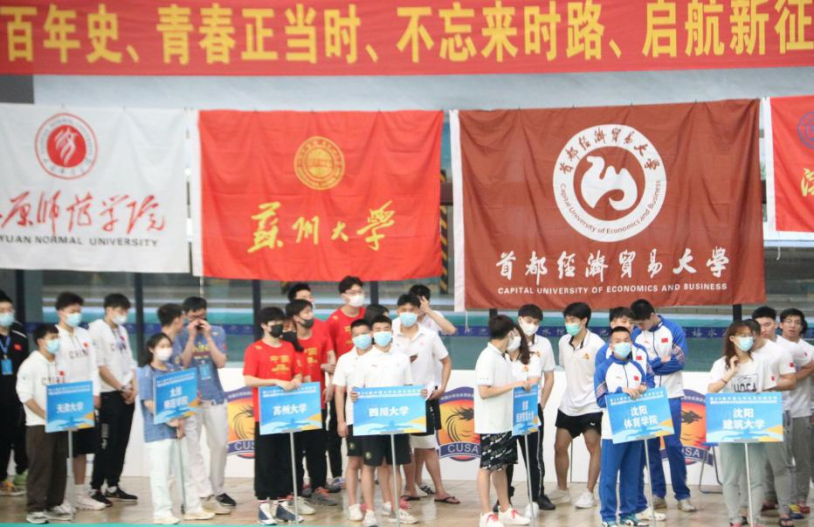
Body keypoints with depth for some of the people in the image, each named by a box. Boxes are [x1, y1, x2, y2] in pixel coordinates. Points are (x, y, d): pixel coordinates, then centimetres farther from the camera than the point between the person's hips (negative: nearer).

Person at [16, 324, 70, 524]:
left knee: (59, 466, 9)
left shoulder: (59, 364, 11)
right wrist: (46, 416, -18)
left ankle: (54, 505, 19)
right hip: (39, 425, -6)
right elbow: (25, 395, -15)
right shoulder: (30, 365, -9)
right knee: (40, 467, -5)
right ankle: (35, 509, 1)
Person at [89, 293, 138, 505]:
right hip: (109, 395, -7)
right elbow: (99, 365, -15)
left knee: (121, 442, 9)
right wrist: (121, 388, -12)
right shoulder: (97, 329, -9)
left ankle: (113, 486, 16)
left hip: (127, 394, 7)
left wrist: (134, 386, 1)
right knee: (106, 444, -5)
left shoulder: (121, 330, 15)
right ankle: (95, 488, 2)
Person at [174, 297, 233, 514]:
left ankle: (218, 490, 21)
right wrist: (192, 337, -16)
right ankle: (205, 496, -3)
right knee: (193, 448, -5)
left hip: (214, 397, 2)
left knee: (220, 445, 7)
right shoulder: (179, 336, -2)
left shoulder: (217, 332, 2)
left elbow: (221, 362, -7)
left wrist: (208, 337, -13)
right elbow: (182, 364, -12)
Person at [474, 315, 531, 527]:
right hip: (491, 424, -9)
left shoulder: (503, 357, 12)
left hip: (506, 422, 9)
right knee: (487, 467, -2)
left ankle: (505, 510, 23)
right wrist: (514, 385, -19)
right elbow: (484, 392, -21)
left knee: (502, 466, 15)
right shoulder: (487, 358, -16)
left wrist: (521, 386, 6)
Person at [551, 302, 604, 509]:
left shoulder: (596, 344, -14)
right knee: (559, 446, 7)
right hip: (568, 403, 6)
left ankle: (589, 493, 7)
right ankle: (562, 490, 21)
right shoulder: (563, 342, 2)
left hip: (590, 404, -6)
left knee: (594, 447, 0)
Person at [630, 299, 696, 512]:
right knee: (650, 445, 3)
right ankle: (658, 494, 10)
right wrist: (662, 361, -10)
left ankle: (682, 495, 1)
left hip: (670, 396, -3)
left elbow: (679, 360, -10)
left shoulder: (673, 329, -3)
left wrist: (649, 363, -8)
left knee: (673, 444, -6)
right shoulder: (636, 335, 4)